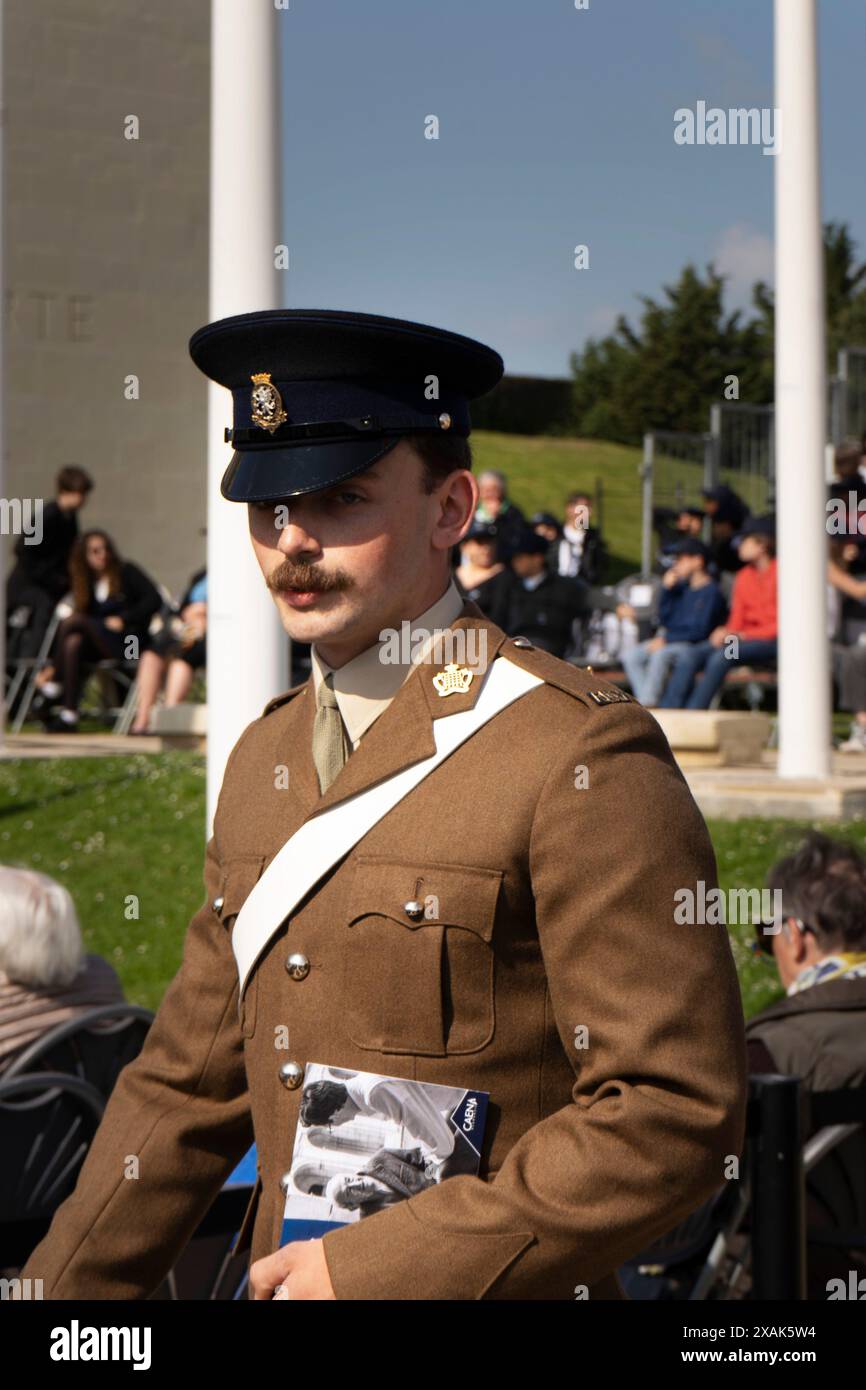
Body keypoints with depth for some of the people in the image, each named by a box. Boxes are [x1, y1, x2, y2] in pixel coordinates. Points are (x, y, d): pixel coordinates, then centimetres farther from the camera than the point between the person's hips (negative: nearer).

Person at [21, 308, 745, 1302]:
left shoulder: (584, 758, -16)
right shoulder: (265, 756, 7)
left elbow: (677, 1111, -20)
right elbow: (188, 1086, 12)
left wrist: (380, 1266, -21)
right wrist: (57, 1293, 6)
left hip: (485, 1291, -6)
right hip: (279, 1279, 6)